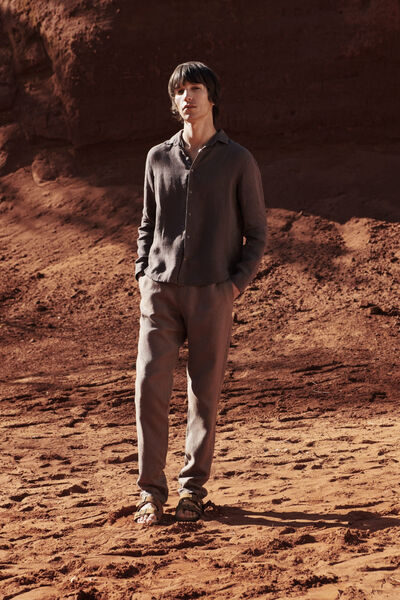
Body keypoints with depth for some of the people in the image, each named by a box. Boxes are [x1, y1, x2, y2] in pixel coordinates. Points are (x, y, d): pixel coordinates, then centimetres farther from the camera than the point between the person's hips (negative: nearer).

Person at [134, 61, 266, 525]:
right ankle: (151, 491, 2)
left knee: (204, 391, 3)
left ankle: (193, 487, 16)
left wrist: (235, 285, -8)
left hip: (212, 294, -2)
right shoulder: (159, 158, 11)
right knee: (150, 385, -7)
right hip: (161, 293, 2)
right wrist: (144, 278, 6)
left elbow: (256, 233, 4)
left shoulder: (238, 162, 1)